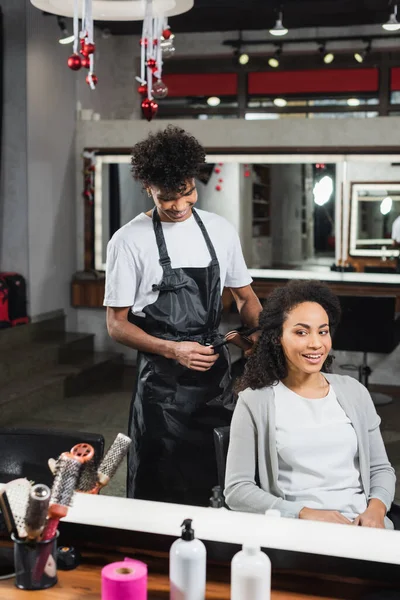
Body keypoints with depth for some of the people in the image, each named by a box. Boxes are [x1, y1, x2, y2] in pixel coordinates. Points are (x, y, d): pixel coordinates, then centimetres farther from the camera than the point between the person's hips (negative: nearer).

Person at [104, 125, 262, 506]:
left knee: (218, 480, 12)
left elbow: (245, 296, 15)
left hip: (215, 372, 4)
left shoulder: (221, 231, 4)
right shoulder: (129, 241, -7)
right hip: (162, 379, -4)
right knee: (160, 488, 5)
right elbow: (117, 324, -5)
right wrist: (172, 350, -19)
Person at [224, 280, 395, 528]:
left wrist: (376, 509, -5)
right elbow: (237, 489, -3)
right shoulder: (254, 401, 1)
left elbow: (381, 468, 17)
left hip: (362, 524, 3)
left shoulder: (354, 392, 12)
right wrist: (304, 514, -14)